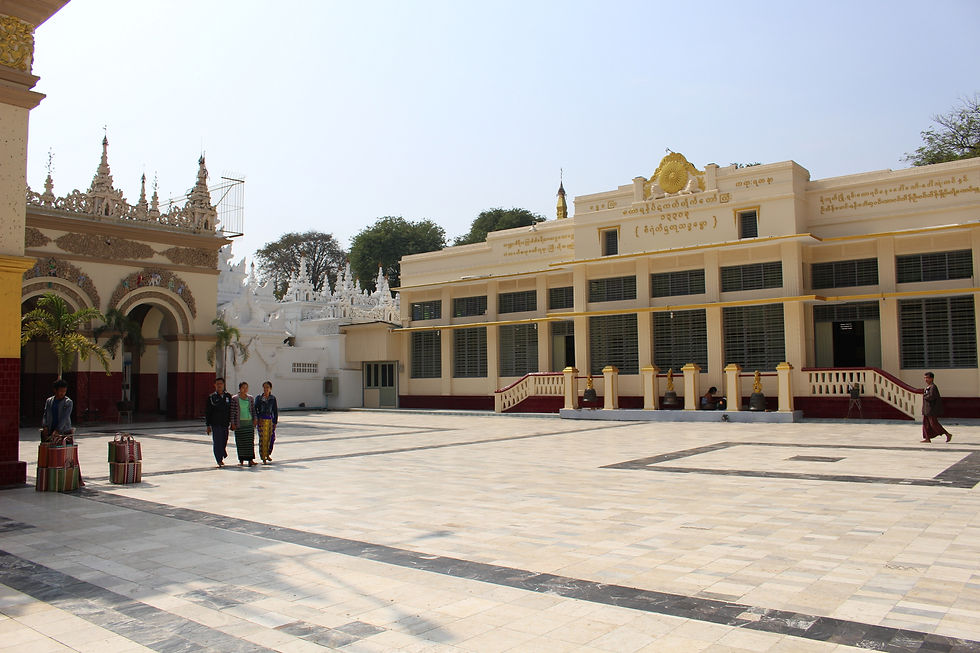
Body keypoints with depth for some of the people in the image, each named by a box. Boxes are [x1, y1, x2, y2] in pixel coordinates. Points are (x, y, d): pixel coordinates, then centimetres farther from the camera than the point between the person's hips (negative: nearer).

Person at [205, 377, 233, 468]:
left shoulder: (228, 396, 8)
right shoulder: (211, 397, 2)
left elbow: (231, 410, 12)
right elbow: (207, 412, 2)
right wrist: (208, 425, -3)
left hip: (225, 423, 3)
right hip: (215, 424, -2)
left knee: (224, 442, 8)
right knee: (217, 442, -7)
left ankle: (222, 458, 28)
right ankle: (220, 461, -5)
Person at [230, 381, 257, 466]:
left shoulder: (251, 398, 8)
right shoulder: (234, 399, -2)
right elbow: (232, 412, -3)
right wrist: (233, 423, -7)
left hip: (249, 422, 2)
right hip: (239, 423, -2)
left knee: (250, 441, -2)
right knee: (240, 442, 2)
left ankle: (250, 460, -2)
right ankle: (241, 460, 11)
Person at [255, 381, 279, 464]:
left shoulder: (273, 398, 8)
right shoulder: (259, 398, 4)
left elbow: (275, 411, 11)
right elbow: (255, 410, 4)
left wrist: (275, 422, 6)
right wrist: (257, 419, -8)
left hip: (270, 420, 2)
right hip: (261, 420, -2)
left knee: (271, 438, -2)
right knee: (262, 439, -5)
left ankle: (268, 455, 19)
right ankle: (263, 458, 1)